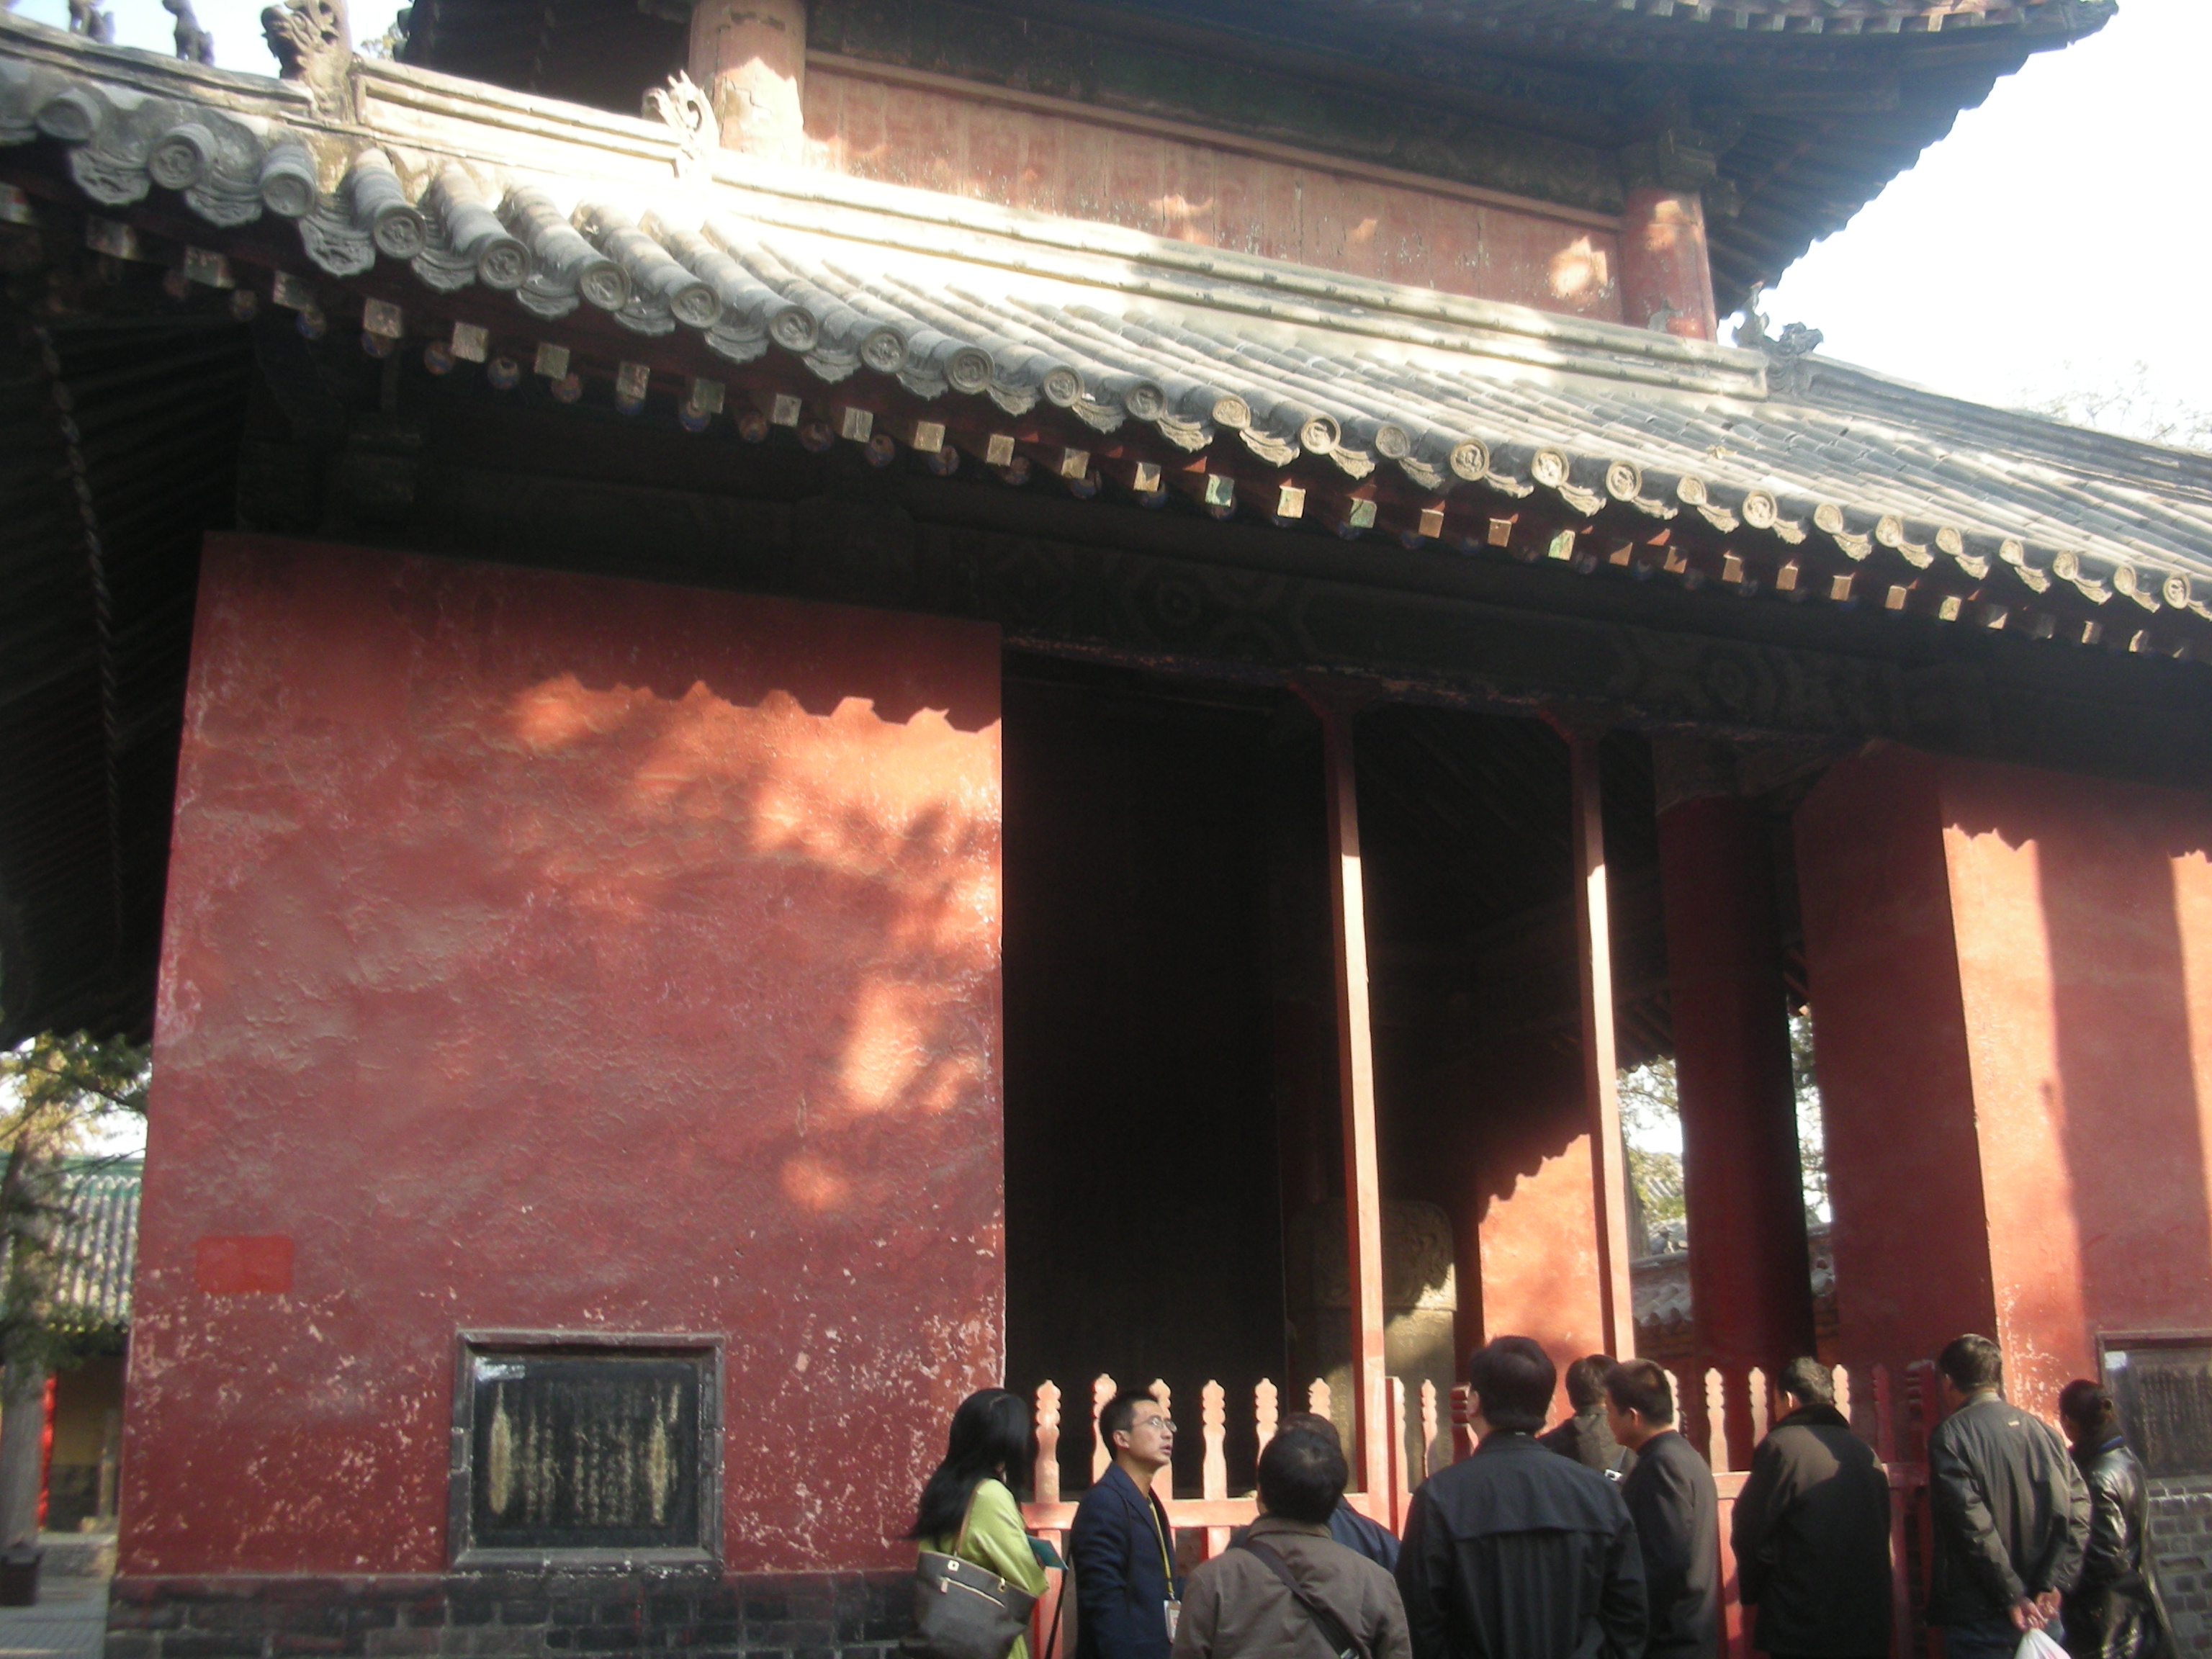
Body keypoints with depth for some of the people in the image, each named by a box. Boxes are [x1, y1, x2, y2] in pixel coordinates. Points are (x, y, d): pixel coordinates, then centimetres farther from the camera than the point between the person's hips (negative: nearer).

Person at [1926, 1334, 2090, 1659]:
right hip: (2045, 1616, 5)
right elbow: (2078, 1511, 1)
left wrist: (2012, 1596, -12)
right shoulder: (2041, 1429, 9)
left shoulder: (1950, 1435, -7)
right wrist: (2053, 1583, -4)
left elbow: (1972, 1522, -16)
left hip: (1981, 1620, -5)